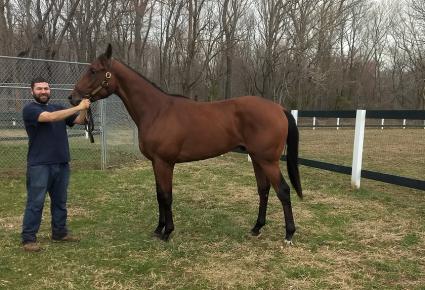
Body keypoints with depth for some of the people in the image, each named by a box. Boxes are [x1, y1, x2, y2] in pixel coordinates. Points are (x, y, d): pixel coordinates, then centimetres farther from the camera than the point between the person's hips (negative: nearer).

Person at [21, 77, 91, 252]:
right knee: (36, 202, -2)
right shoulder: (30, 109, -6)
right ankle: (28, 238, 5)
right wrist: (78, 107, -24)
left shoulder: (59, 108, 15)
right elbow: (51, 117, -24)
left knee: (60, 201, 14)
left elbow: (79, 121, 8)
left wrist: (84, 109, -13)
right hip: (39, 165, -6)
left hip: (62, 163, 6)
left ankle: (60, 232, 25)